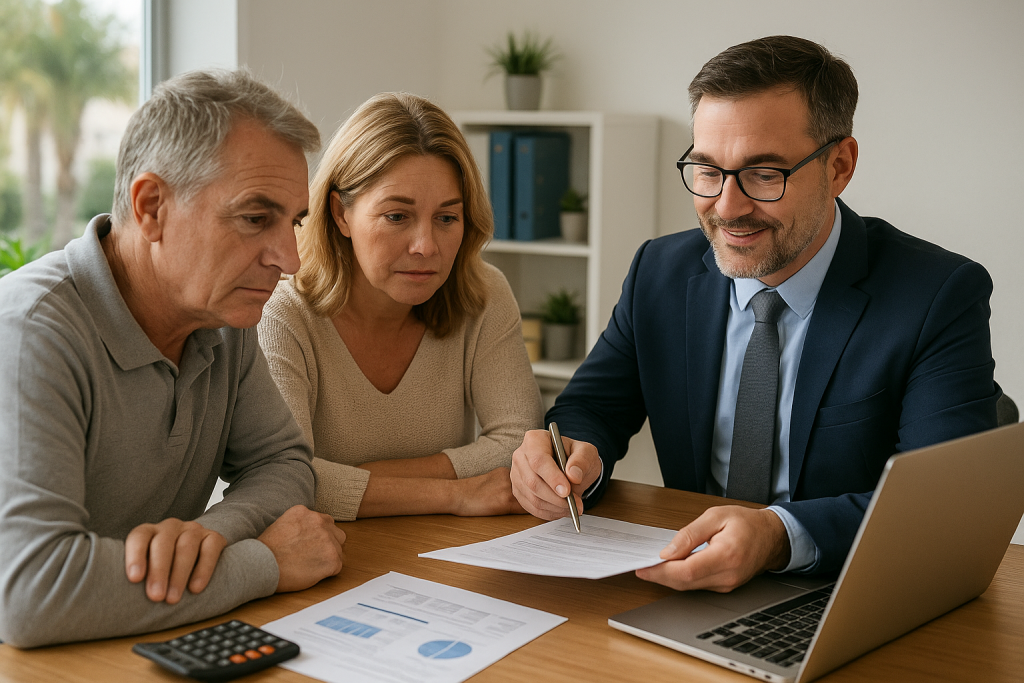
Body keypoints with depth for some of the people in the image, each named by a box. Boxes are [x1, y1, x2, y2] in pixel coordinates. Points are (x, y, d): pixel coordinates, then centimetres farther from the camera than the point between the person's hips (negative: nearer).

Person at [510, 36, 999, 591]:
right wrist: (576, 460, -19)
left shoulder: (943, 298, -11)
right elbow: (592, 407, 6)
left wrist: (780, 535, -38)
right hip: (691, 607, 4)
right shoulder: (659, 273, 3)